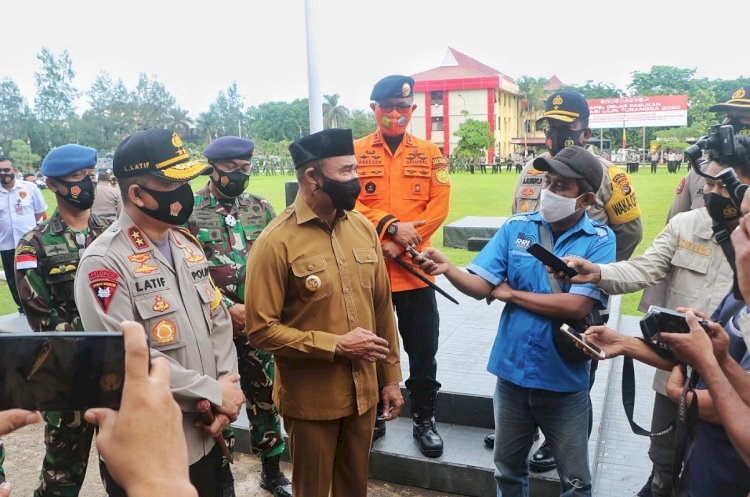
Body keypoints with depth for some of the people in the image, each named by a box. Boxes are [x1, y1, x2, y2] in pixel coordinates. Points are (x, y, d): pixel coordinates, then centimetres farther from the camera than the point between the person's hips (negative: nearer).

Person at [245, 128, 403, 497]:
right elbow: (261, 330, -16)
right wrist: (336, 345, -20)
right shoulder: (276, 242, -15)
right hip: (310, 400, -5)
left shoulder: (363, 228, 1)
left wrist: (391, 376, 10)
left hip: (363, 391, 5)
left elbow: (382, 307, 7)